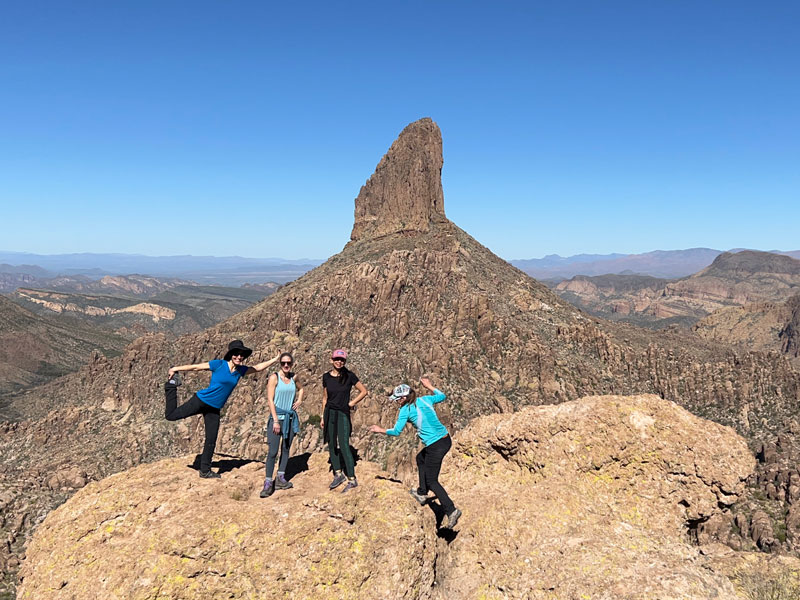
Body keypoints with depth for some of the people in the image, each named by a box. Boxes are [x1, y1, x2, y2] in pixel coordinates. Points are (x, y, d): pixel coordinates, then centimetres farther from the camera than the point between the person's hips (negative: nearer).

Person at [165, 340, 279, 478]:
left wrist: (274, 360, 8)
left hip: (214, 409, 5)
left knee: (211, 441, 7)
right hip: (201, 401, -5)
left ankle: (205, 471, 22)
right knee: (171, 415, -2)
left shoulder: (240, 370, 2)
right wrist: (175, 369, -5)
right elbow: (195, 367, -9)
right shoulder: (219, 364, -14)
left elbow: (257, 368, 14)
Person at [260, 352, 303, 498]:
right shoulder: (274, 377, -7)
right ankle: (268, 483, -3)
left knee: (286, 449, 10)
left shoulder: (293, 377, 8)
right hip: (277, 417, -5)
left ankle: (280, 479, 19)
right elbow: (270, 400, -11)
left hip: (291, 418, 5)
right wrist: (276, 420, -16)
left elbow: (300, 388, 29)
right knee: (273, 451, -9)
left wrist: (299, 400, 9)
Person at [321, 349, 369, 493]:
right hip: (329, 413, 4)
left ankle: (352, 479, -3)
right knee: (332, 445, 9)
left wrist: (352, 403, -5)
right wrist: (323, 417, 12)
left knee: (344, 446, -9)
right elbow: (325, 398, 12)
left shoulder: (349, 376, -6)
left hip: (343, 414, -4)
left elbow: (364, 391, 0)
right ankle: (338, 474, 24)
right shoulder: (326, 377, 4)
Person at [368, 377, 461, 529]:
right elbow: (442, 396, 23)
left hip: (435, 446, -8)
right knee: (420, 458, 31)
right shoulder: (424, 399, 7)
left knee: (431, 481, 6)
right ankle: (422, 493, 41)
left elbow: (396, 431, -5)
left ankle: (451, 511, -2)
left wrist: (380, 430, 10)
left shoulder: (406, 410, -9)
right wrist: (429, 387, 32)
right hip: (446, 439, 8)